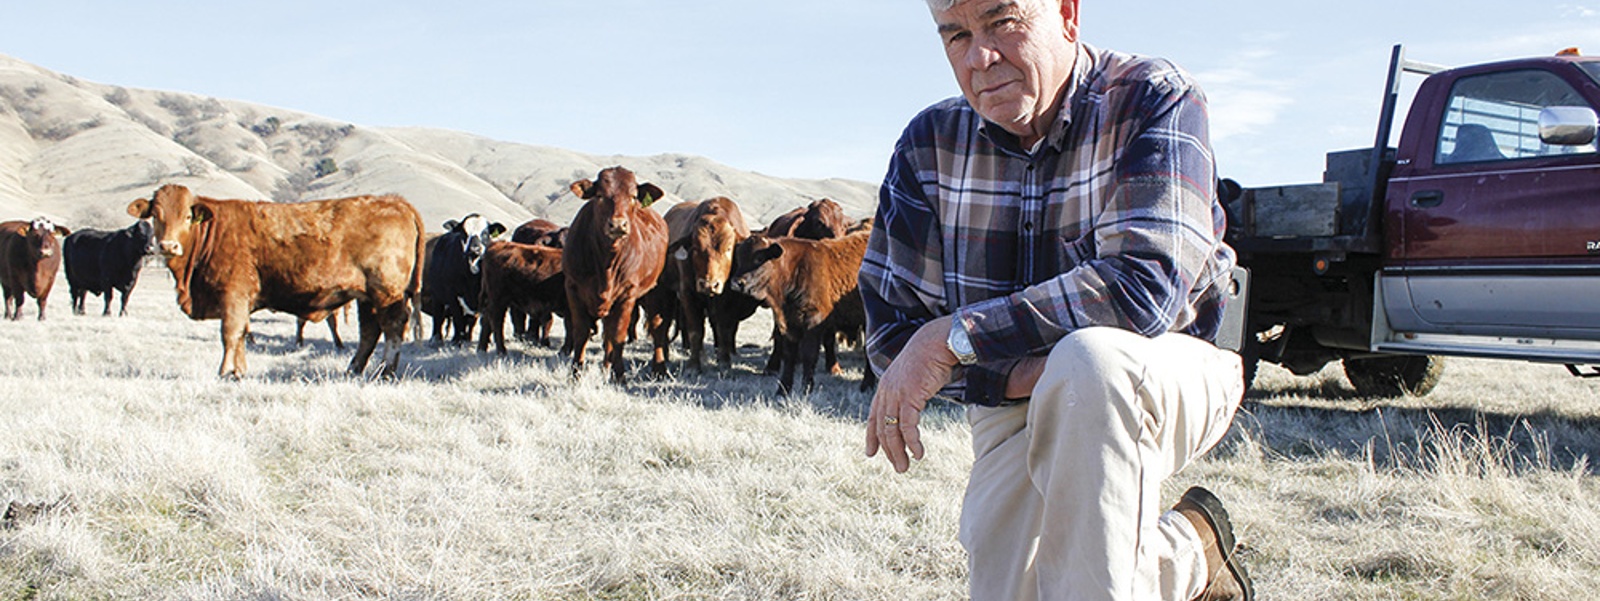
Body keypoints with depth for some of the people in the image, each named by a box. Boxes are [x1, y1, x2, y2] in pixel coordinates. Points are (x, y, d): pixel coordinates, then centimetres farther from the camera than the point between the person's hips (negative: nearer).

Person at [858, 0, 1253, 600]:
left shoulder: (1153, 99, -17)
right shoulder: (930, 143, -6)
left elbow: (1147, 285, -32)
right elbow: (890, 329, -6)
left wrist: (952, 338, -31)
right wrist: (1022, 374, -24)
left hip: (1170, 378, -4)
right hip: (1014, 408, 5)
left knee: (1088, 359, -37)